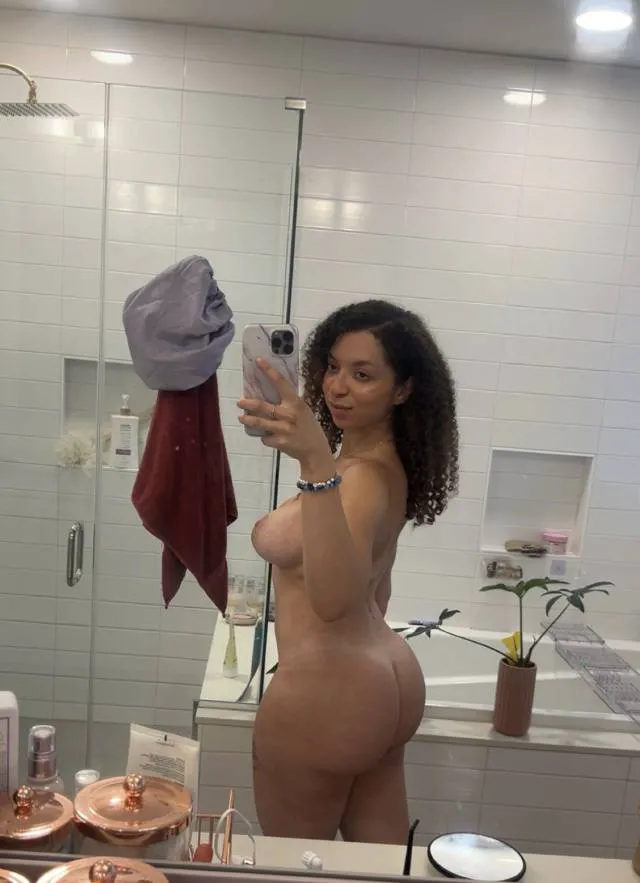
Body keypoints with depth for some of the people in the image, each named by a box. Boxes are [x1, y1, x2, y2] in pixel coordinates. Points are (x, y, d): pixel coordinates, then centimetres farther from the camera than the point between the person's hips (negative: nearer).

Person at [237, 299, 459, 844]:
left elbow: (333, 599, -43)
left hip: (326, 694, -9)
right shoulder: (386, 463, 6)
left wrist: (318, 466, -52)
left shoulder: (364, 477, -24)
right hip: (388, 679, 9)